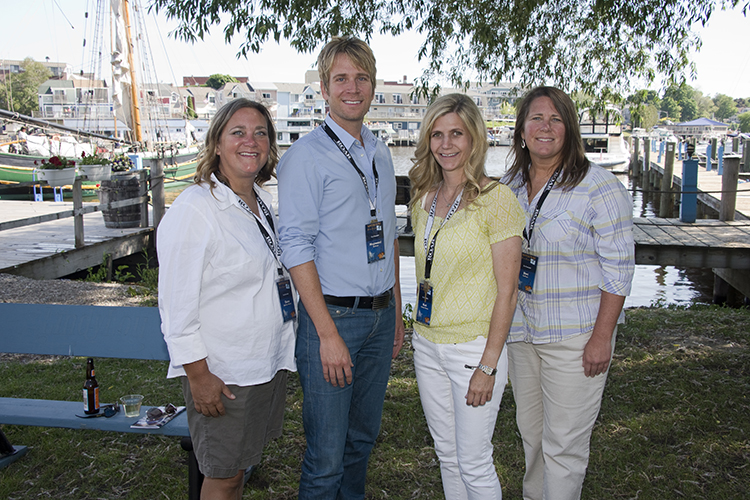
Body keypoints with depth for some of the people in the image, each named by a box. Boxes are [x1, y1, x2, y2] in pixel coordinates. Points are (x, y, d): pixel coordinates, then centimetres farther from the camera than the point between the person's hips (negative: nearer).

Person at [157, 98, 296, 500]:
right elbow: (178, 305, -18)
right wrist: (198, 374, -19)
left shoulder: (261, 202, 8)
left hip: (269, 361, 7)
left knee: (240, 463, 20)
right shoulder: (194, 208, -17)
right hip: (222, 372, -7)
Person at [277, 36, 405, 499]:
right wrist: (328, 333, -17)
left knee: (363, 438, 18)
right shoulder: (306, 155, -9)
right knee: (327, 453, 0)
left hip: (381, 316, 6)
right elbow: (296, 247, -13)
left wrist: (396, 310, 15)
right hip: (333, 316, -6)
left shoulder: (380, 152, 12)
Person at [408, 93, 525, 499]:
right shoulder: (424, 198, 6)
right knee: (447, 454, 19)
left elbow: (506, 291, -15)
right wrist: (421, 333, 14)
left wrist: (488, 366, -16)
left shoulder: (495, 198, -14)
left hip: (474, 347, -6)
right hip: (427, 344, 6)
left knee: (474, 464, 5)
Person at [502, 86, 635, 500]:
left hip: (575, 335, -5)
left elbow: (618, 268, -12)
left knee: (563, 443, 0)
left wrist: (602, 337, -16)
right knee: (530, 430, 19)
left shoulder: (600, 187, -11)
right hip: (520, 328, 6)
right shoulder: (509, 186, 6)